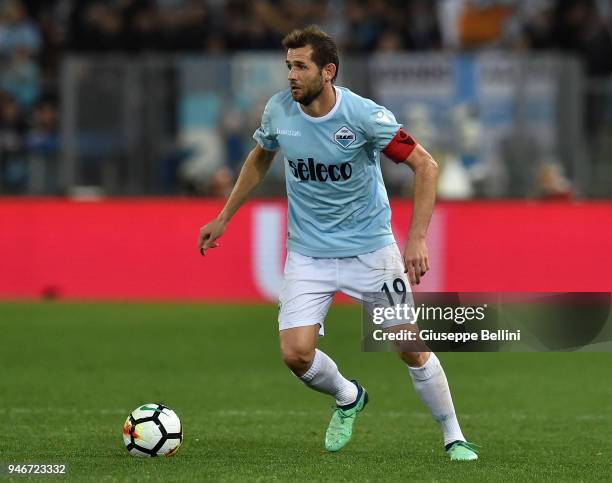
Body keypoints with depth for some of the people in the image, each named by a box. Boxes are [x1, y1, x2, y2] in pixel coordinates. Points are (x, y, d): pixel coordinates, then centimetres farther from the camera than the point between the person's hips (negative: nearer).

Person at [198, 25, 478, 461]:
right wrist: (223, 218, 16)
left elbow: (425, 165, -14)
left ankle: (454, 437, 17)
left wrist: (417, 238, -21)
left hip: (371, 248, -3)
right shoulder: (279, 110, -7)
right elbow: (260, 159, 15)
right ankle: (348, 398, 21)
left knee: (412, 347, -3)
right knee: (296, 353, -12)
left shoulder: (364, 115, -19)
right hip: (308, 255, 3)